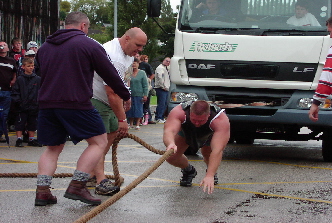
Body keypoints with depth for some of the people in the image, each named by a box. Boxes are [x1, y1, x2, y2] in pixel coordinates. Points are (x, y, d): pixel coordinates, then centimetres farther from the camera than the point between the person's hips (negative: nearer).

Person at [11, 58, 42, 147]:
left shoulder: (38, 79, 4)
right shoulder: (20, 79, 0)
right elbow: (15, 92, 0)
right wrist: (18, 100, -11)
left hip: (34, 106, 2)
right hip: (22, 106, -2)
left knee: (32, 123, 11)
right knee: (20, 123, 0)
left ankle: (32, 140, 20)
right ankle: (19, 139, 6)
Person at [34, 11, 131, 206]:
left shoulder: (45, 47, 17)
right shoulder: (89, 45, -1)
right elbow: (110, 75, 3)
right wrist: (126, 95, 16)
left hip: (47, 103, 6)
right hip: (76, 103, -6)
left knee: (53, 148, 18)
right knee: (99, 141, 4)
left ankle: (42, 191, 7)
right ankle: (77, 186, -5)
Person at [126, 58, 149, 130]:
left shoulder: (142, 73, 2)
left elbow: (145, 85, 1)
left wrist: (145, 95, -5)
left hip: (139, 95, -1)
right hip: (130, 95, 1)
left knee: (138, 109, 1)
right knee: (130, 110, 4)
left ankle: (137, 124, 10)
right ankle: (131, 124, 15)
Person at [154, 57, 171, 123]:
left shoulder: (167, 68, 23)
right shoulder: (160, 68, -9)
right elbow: (160, 78, -21)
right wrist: (163, 86, -18)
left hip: (166, 89, 10)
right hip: (161, 89, -10)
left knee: (164, 104, 10)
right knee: (161, 104, -14)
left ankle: (162, 117, 15)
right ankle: (158, 118, -15)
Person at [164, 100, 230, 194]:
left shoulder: (220, 120, -44)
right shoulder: (178, 112, -41)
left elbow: (217, 150, -52)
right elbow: (169, 131, -57)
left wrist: (210, 175, -61)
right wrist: (170, 143, -80)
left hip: (210, 133, 0)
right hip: (185, 131, 0)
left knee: (208, 155, -20)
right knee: (171, 156, -17)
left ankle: (212, 173, 16)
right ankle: (188, 170, 16)